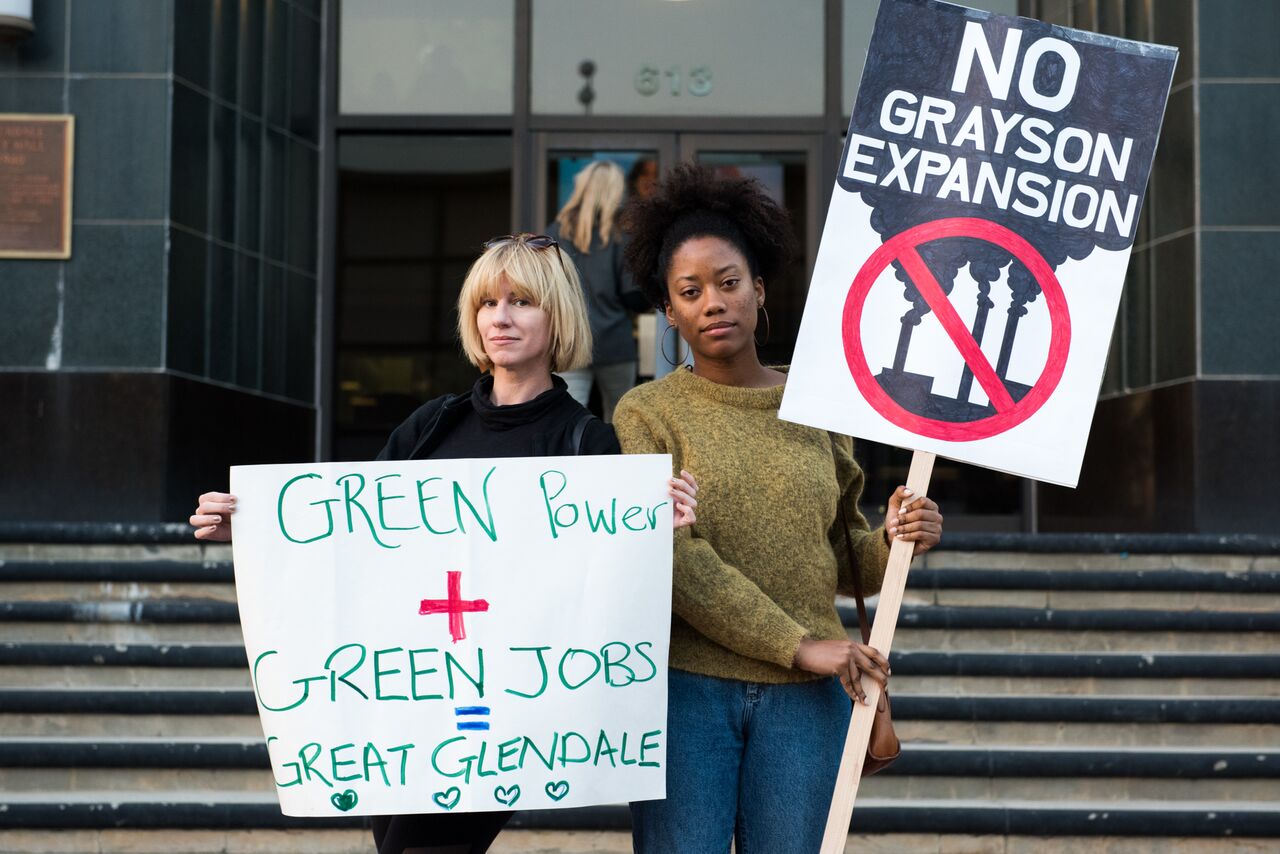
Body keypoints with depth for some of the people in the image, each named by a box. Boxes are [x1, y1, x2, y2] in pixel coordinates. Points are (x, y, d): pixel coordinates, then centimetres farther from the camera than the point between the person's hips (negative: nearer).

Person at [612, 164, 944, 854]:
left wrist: (890, 541, -6)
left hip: (804, 696, 3)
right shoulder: (647, 414, 0)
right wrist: (798, 644, -15)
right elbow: (672, 558, -12)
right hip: (685, 688, -2)